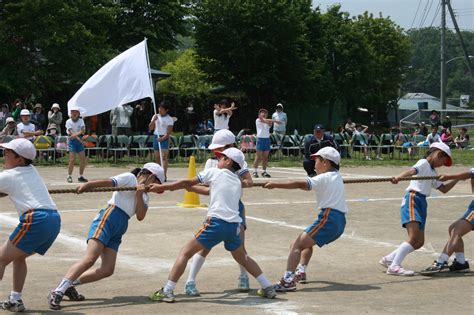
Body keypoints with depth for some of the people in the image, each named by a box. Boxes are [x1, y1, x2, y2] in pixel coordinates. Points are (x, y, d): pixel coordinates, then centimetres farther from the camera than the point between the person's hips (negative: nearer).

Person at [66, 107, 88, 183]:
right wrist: (79, 139, -23)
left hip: (79, 140, 4)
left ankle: (81, 176, 13)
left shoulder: (81, 121, 5)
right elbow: (71, 132, -14)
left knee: (83, 159, 0)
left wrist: (75, 134, -25)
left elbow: (83, 130, -9)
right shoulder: (68, 121, -4)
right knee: (72, 159, -13)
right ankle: (69, 176, -3)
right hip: (72, 140, -4)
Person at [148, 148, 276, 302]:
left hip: (216, 222, -6)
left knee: (186, 252, 0)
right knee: (243, 258, 27)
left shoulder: (214, 172, 6)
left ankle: (167, 291, -7)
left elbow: (187, 183, 6)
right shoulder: (237, 182, 21)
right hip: (234, 225, 6)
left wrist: (161, 187, 12)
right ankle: (268, 288, 26)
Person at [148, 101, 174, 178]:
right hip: (156, 137, 5)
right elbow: (151, 128, 8)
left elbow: (169, 132, -9)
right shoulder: (156, 116, 10)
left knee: (164, 156, -13)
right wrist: (153, 120, -8)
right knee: (157, 157, 8)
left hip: (164, 138, -5)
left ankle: (164, 175, -19)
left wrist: (162, 138, -21)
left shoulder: (169, 119, -4)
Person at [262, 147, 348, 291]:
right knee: (307, 242, 31)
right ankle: (301, 272, 25)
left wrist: (275, 185, -19)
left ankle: (288, 280, -30)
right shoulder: (336, 176, 21)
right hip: (340, 221, 9)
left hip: (329, 218, -9)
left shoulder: (324, 178, -6)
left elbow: (300, 184, -17)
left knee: (297, 245, -16)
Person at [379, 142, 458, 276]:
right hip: (412, 199, -9)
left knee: (419, 242, 6)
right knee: (414, 237, -22)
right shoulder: (424, 163, 1)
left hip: (422, 203, 9)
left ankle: (388, 259, 15)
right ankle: (394, 267, -24)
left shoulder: (433, 173, 29)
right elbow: (412, 171, -19)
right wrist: (398, 177, -38)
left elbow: (444, 189, 31)